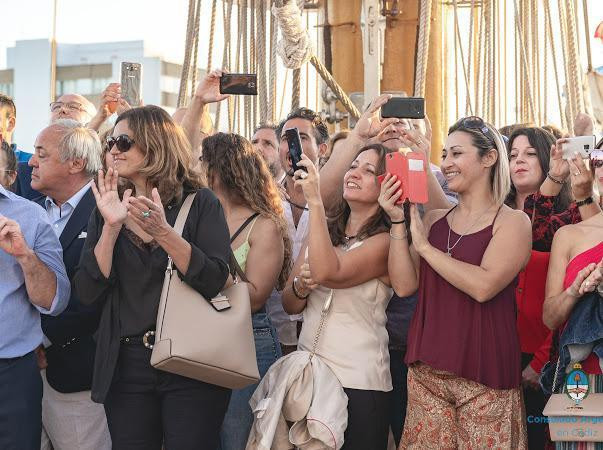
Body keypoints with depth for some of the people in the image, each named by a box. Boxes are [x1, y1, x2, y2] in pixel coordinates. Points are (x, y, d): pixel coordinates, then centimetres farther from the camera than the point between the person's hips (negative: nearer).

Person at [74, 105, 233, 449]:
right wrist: (111, 227, -12)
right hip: (126, 366, 3)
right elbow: (88, 293, -2)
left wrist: (163, 232, -23)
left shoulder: (200, 202, -2)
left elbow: (216, 282, -14)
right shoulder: (109, 207, 7)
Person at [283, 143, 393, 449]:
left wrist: (315, 200, -25)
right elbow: (289, 305, 13)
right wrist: (301, 285, -10)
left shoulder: (384, 241, -9)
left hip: (358, 383, -6)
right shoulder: (324, 229, 9)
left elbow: (329, 272, -27)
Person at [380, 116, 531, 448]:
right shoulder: (433, 219, 11)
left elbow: (483, 286, -19)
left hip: (483, 377, -4)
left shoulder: (513, 222, -4)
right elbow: (404, 285, 2)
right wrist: (397, 222, -6)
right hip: (426, 371, 4)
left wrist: (424, 246, -11)